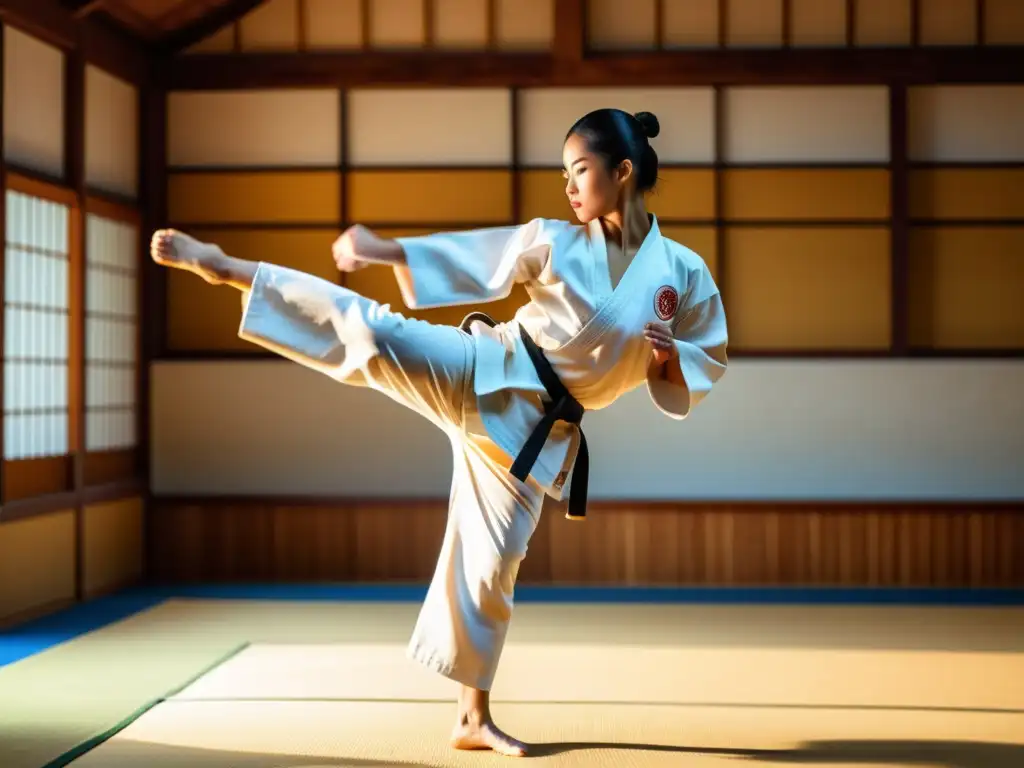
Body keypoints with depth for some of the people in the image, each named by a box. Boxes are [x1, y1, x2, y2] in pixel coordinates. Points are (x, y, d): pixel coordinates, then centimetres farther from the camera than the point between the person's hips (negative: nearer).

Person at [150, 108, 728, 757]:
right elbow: (467, 257, -2)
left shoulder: (685, 273, -2)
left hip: (533, 431, 0)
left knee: (491, 567, 3)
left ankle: (475, 719, 18)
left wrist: (669, 357, -16)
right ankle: (225, 268, -17)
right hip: (478, 374, 0)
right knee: (370, 335, -23)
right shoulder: (555, 241, -2)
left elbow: (709, 361, 7)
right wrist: (385, 250, -15)